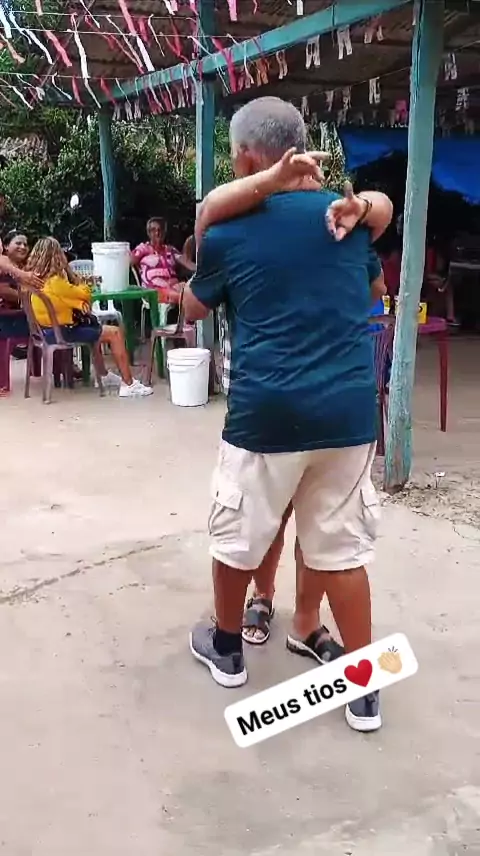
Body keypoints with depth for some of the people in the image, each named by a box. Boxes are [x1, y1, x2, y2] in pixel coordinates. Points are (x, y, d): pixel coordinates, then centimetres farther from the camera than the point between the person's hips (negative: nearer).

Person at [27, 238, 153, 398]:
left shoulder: (34, 277, 2)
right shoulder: (55, 281, -23)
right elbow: (85, 295, -13)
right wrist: (72, 274, 1)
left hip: (47, 329, 10)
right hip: (60, 331, -10)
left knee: (95, 330, 33)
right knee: (114, 333, -5)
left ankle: (103, 376, 41)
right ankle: (128, 385, -5)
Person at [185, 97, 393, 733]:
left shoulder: (226, 233, -2)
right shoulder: (349, 217, 7)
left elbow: (193, 310, 17)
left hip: (266, 413, -3)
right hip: (348, 411, 4)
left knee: (238, 538, 17)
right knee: (342, 548, 12)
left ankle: (227, 650, 38)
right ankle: (364, 690, 19)